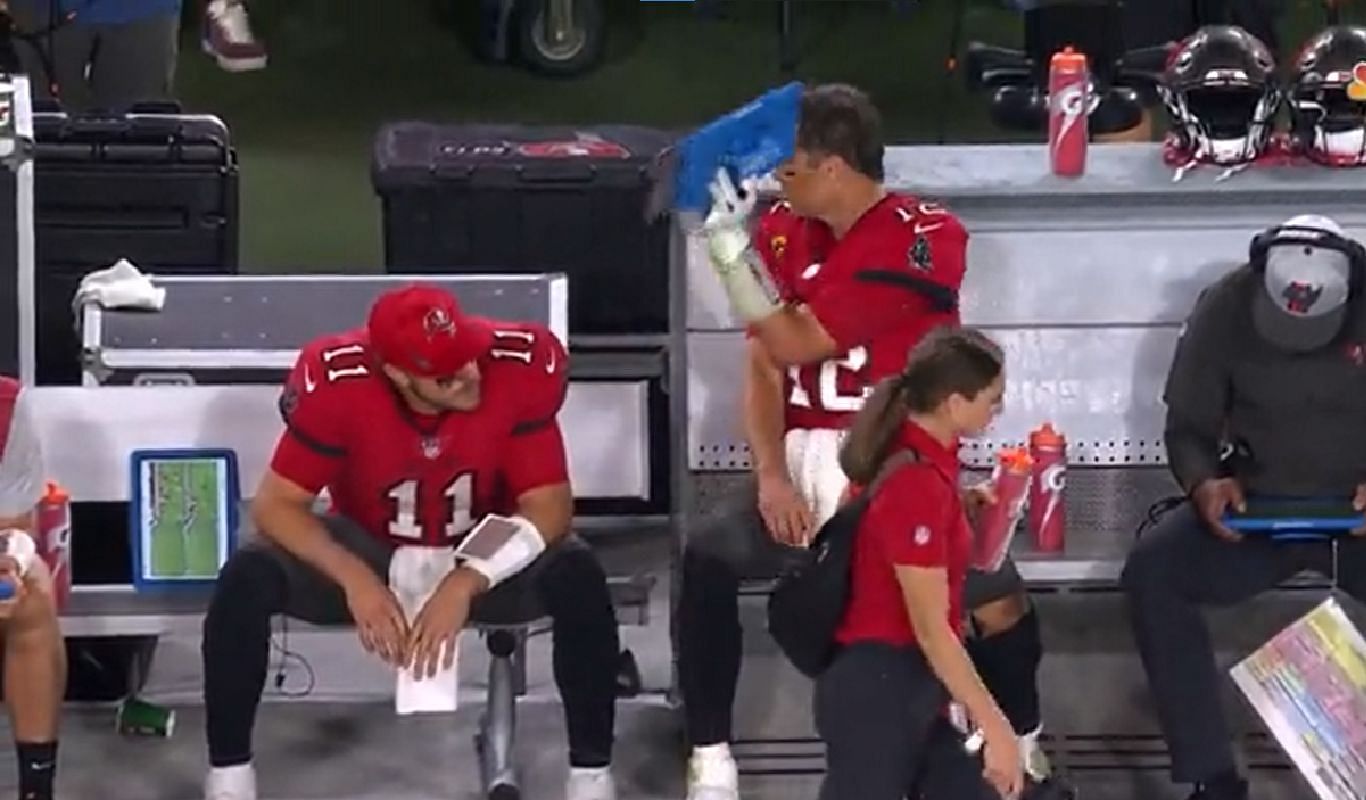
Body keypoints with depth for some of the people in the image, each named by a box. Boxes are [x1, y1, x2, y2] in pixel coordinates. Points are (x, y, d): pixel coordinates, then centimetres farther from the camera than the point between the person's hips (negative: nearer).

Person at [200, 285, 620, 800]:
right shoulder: (337, 383, -28)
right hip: (367, 547, 0)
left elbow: (549, 503, -22)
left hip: (487, 551, 0)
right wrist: (355, 580, -36)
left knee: (578, 577, -32)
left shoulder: (518, 369, -27)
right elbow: (276, 504, -21)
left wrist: (465, 585, -35)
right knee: (246, 579, -27)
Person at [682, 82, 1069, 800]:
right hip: (803, 457, 4)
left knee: (993, 593, -19)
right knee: (708, 560, -19)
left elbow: (795, 344, -17)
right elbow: (762, 370, 1)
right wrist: (770, 476, -12)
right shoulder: (780, 231, 5)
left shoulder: (924, 241, -14)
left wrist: (733, 253, -22)